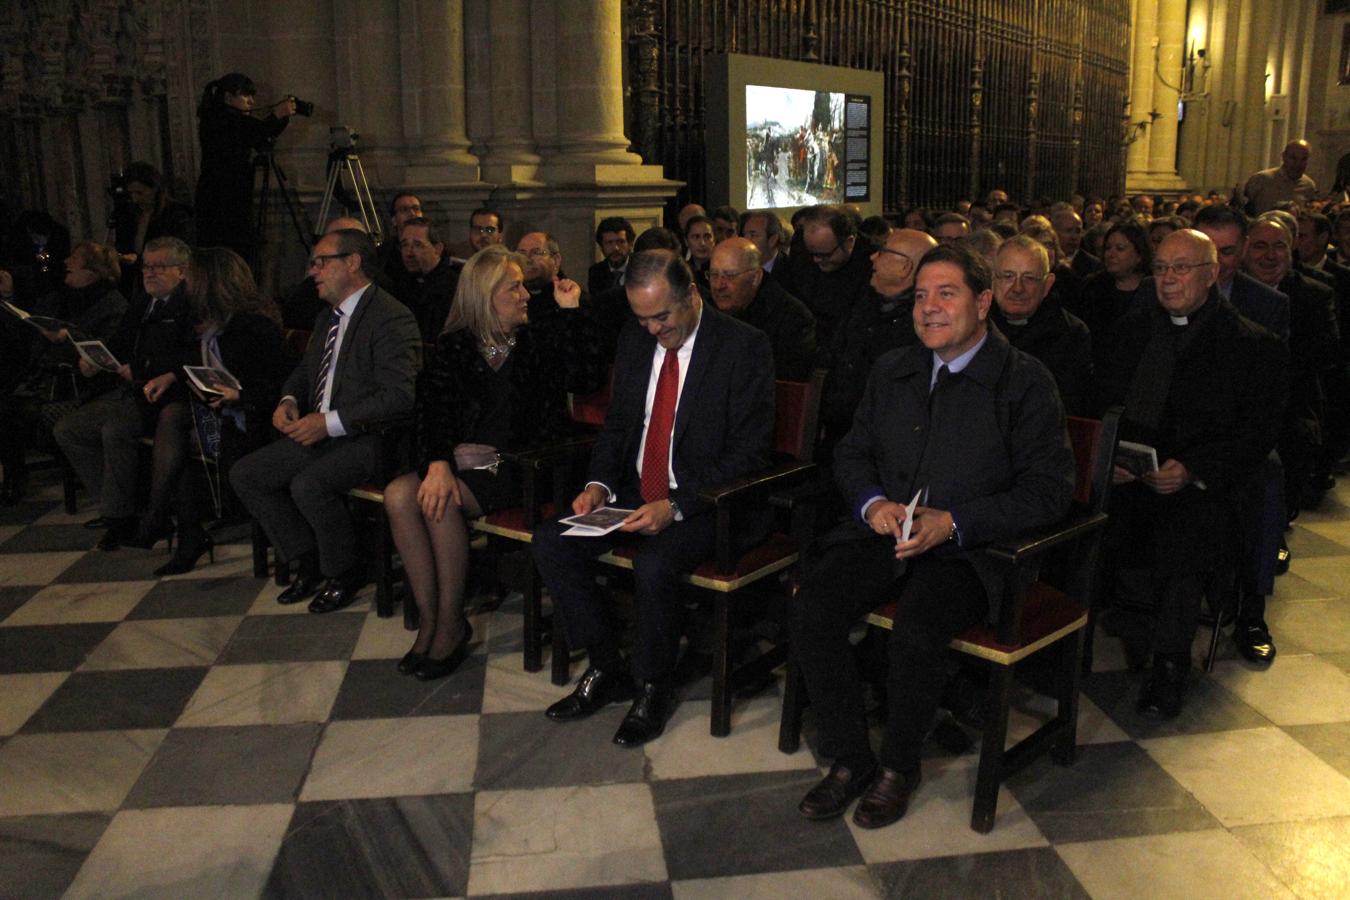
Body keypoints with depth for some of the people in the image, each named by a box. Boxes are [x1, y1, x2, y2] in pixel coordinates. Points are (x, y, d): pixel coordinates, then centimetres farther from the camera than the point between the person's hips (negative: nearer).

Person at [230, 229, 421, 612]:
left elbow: (399, 395, -23)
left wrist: (330, 422, -23)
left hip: (370, 437, -9)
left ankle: (344, 573, -5)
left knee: (308, 485, -32)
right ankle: (308, 562, 10)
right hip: (320, 432, 9)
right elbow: (304, 371, 27)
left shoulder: (391, 318, -15)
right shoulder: (327, 318, 15)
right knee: (244, 474, 0)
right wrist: (288, 401, 4)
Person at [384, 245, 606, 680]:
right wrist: (439, 462, -19)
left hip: (514, 466, -3)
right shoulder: (454, 346, 12)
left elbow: (590, 378, -7)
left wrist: (571, 311, -7)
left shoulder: (539, 341, 9)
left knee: (442, 502, -29)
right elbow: (435, 411, 0)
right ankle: (429, 617, -14)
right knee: (399, 494, -24)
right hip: (462, 460, 3)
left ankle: (451, 623, -13)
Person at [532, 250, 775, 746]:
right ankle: (607, 671, 4)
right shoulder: (635, 339, 7)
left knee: (653, 563, -33)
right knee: (549, 543, -12)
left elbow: (749, 451, -15)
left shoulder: (745, 346, -12)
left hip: (703, 502, -6)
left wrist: (675, 507, -25)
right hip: (635, 494, 7)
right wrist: (599, 485, -4)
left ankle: (652, 688, -5)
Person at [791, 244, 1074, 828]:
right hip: (884, 534, 5)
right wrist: (872, 503, -6)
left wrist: (952, 523, -18)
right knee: (809, 608, -21)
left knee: (915, 631, -31)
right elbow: (851, 453, 17)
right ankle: (849, 760, -1)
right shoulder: (891, 371, 14)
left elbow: (1048, 491, -7)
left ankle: (899, 765, -1)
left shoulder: (1025, 382, -2)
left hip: (969, 549, -4)